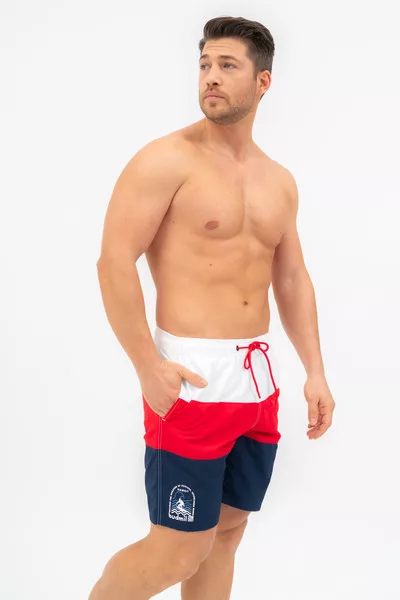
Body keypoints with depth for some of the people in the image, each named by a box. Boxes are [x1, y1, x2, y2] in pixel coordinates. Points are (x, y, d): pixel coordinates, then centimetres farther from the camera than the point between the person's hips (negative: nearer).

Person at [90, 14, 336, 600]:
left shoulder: (279, 181, 13)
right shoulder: (167, 159, -8)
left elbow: (292, 279, 18)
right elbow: (114, 260, -13)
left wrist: (315, 370, 10)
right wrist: (147, 366, -18)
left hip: (259, 379, 7)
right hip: (191, 378, -7)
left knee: (227, 532, 13)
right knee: (179, 550, -4)